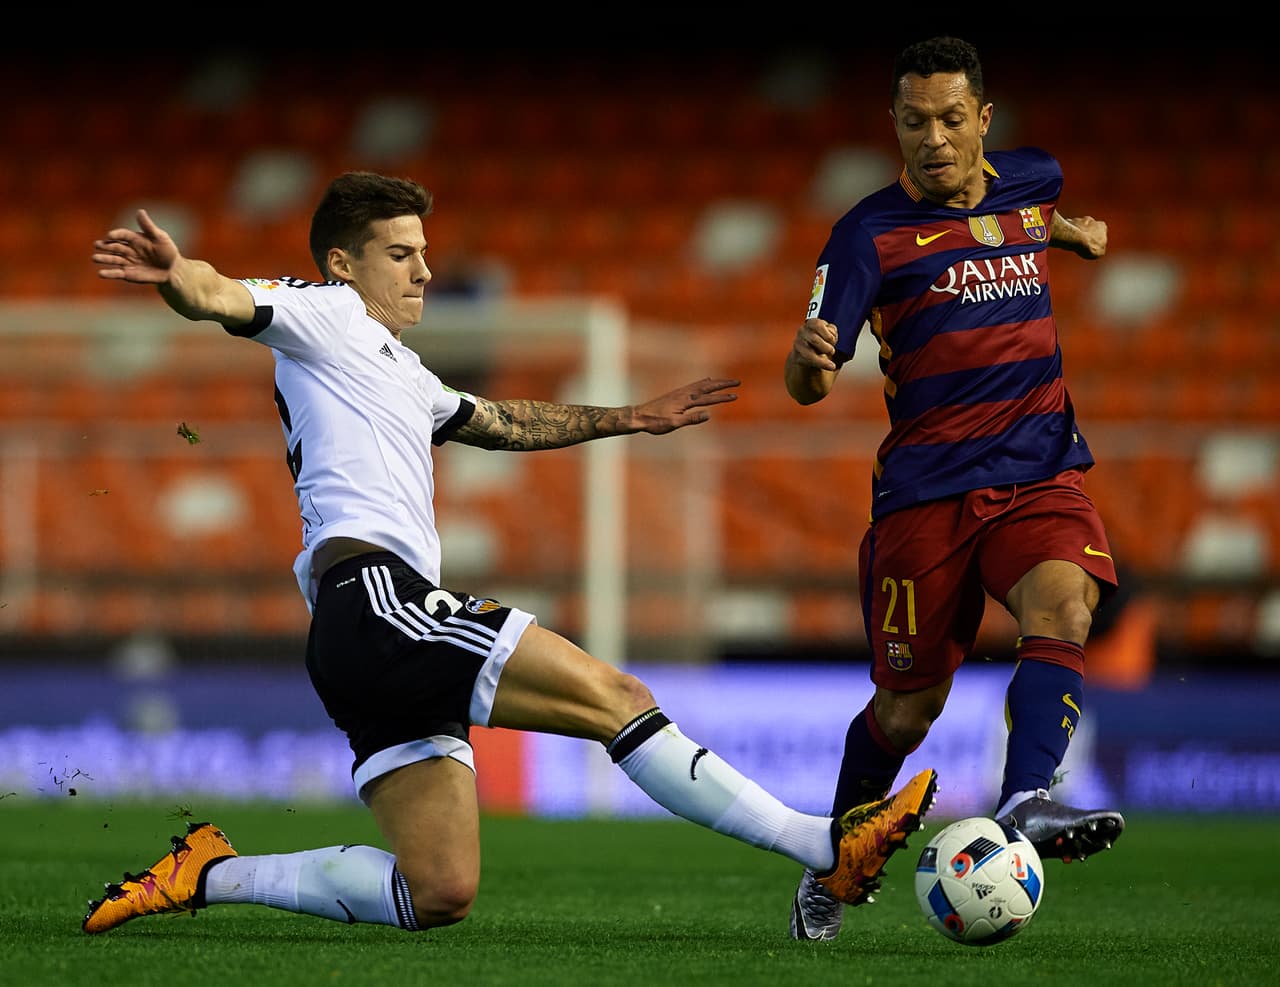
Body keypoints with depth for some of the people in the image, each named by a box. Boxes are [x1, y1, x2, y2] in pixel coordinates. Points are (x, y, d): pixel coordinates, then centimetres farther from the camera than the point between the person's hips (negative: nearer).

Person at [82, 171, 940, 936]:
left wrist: (630, 419, 48)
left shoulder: (400, 371, 33)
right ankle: (826, 846, -12)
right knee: (613, 695, -11)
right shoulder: (326, 315, 6)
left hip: (380, 638, 10)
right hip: (374, 594, -10)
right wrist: (173, 273, -35)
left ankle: (210, 874, 3)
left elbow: (502, 424, 45)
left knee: (439, 895, 1)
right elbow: (221, 297, -12)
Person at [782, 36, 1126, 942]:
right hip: (926, 486, -3)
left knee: (1063, 608, -28)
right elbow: (806, 386, -16)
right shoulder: (872, 232, -7)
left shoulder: (1031, 180, 8)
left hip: (1042, 469, 3)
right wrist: (811, 358, -35)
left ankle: (1026, 802, -45)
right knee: (909, 705, 3)